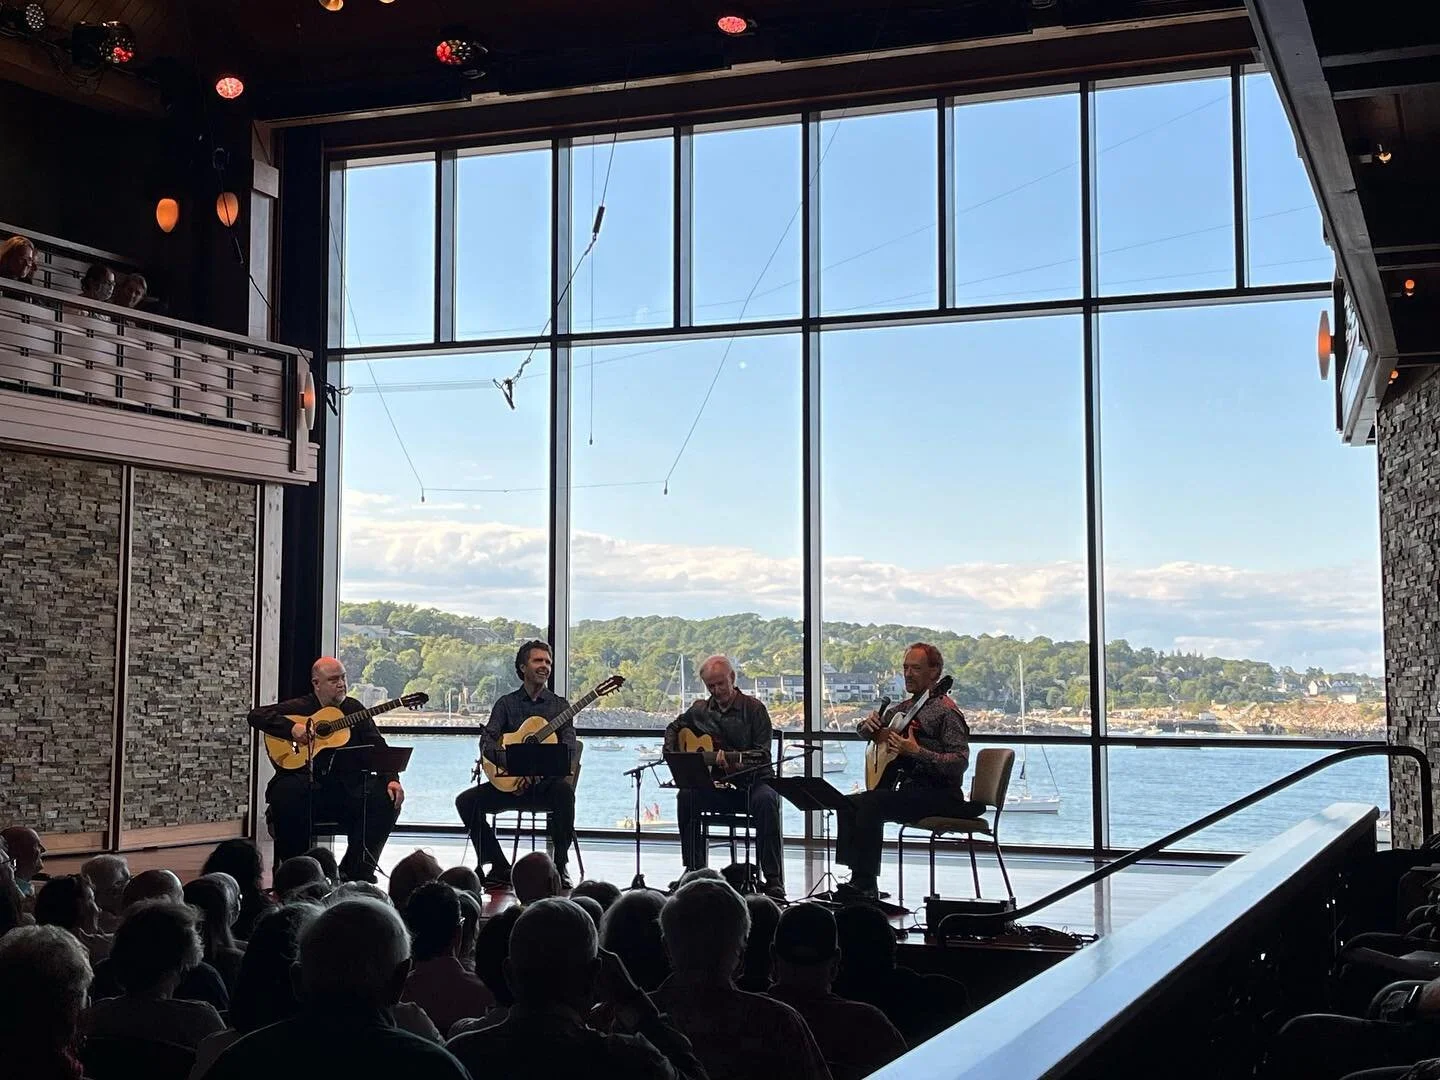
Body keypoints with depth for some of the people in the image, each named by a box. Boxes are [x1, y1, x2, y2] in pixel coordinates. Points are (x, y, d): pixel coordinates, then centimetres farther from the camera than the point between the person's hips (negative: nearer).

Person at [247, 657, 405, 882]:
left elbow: (378, 747, 8)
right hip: (306, 785, -3)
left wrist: (391, 780, -9)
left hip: (348, 788, 3)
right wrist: (292, 728, -18)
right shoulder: (299, 707, 7)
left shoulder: (354, 709, 15)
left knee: (388, 801, -22)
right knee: (285, 794, -35)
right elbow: (256, 715, -3)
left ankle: (355, 872, -7)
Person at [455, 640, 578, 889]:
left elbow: (568, 749, -6)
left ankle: (560, 865, -22)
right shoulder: (506, 703, 9)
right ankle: (500, 867, -8)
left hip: (546, 783, -2)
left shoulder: (559, 705, 7)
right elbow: (487, 741, -6)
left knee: (564, 790, -36)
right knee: (466, 801, -19)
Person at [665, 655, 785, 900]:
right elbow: (674, 728, 29)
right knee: (686, 796, -26)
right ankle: (694, 870, -17)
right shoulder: (700, 710, 12)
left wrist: (737, 764, -28)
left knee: (766, 800, -37)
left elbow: (763, 755, -9)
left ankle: (774, 881, -34)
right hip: (716, 785, 4)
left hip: (752, 781, -3)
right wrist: (672, 755, 9)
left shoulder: (754, 708, -2)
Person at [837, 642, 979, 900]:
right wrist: (869, 724, 3)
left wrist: (917, 752, -29)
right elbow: (867, 730, 28)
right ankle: (857, 880, -4)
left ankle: (866, 885, -22)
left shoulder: (946, 712, -10)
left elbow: (960, 762, -20)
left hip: (941, 796, -9)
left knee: (871, 802, -28)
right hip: (909, 789, 9)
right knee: (848, 804, -6)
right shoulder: (906, 706, 16)